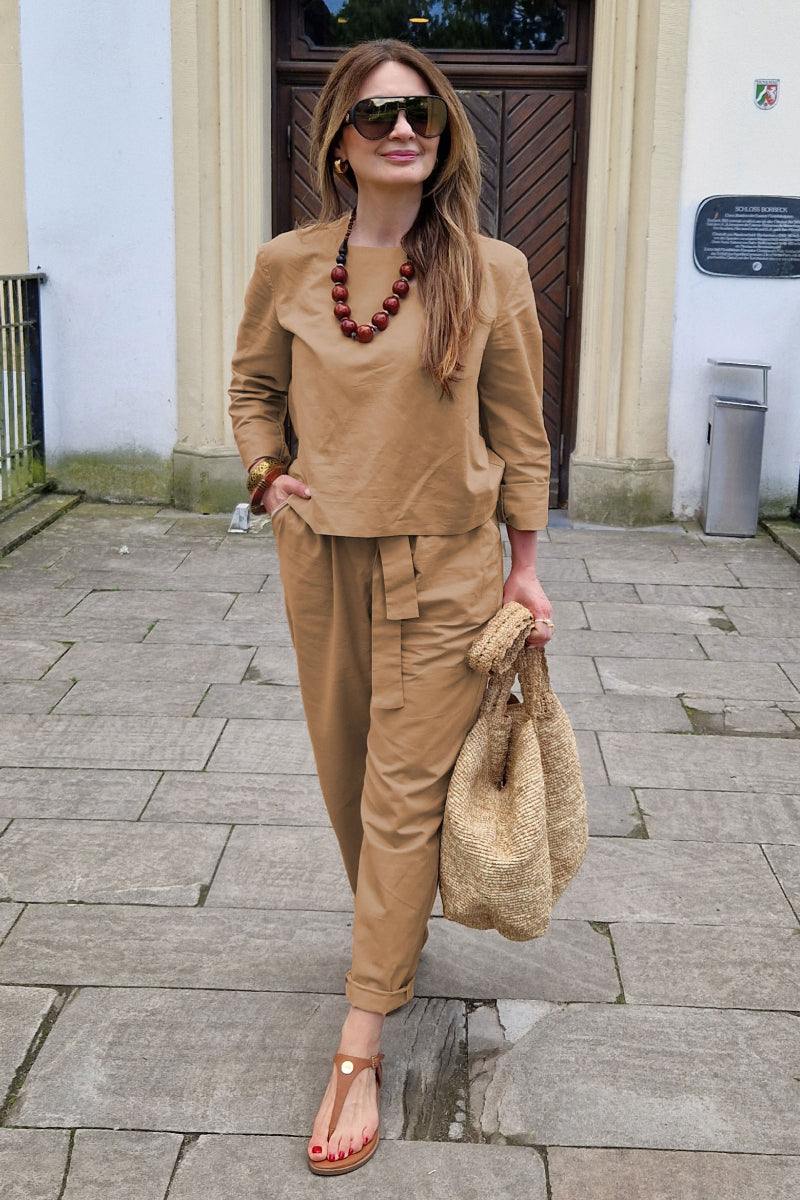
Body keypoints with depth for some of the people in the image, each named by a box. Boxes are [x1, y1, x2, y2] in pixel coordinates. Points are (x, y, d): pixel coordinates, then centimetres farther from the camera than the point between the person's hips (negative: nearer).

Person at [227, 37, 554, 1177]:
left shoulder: (491, 271, -6)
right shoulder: (287, 264, -1)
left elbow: (519, 428, 0)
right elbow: (252, 382, 17)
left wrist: (524, 561, 1)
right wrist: (265, 474, 2)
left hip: (444, 565, -3)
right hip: (322, 558, 3)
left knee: (405, 792, -2)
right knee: (347, 775, 15)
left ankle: (359, 1053, 5)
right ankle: (393, 945, 41)